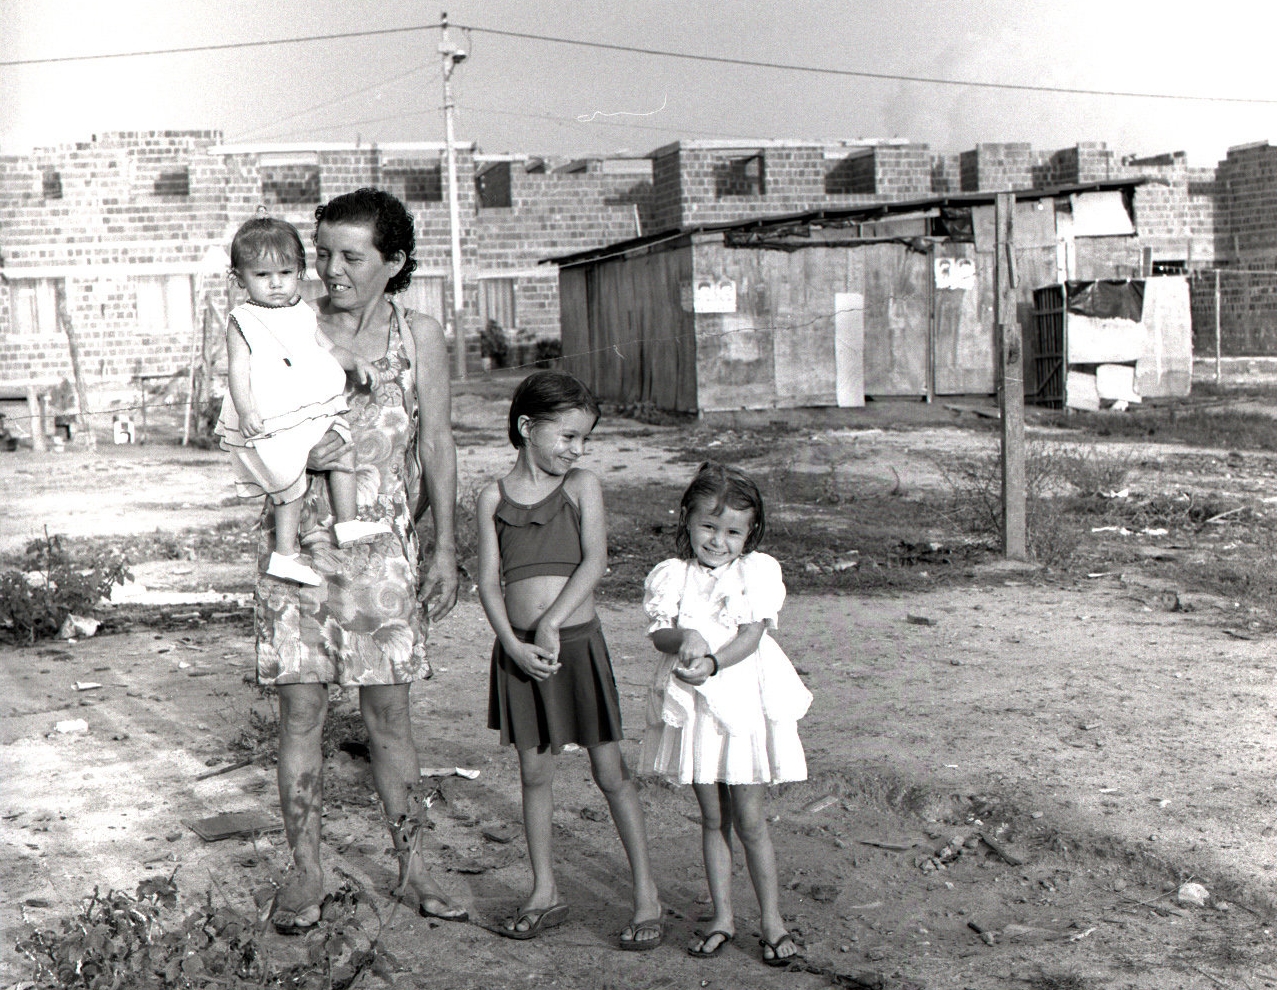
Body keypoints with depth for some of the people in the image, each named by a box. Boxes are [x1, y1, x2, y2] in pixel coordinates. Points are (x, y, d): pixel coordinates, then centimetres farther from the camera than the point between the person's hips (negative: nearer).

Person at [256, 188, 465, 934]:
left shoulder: (419, 335, 4)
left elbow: (437, 445, 6)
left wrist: (445, 546, 3)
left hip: (382, 543, 0)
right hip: (300, 538, 0)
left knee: (389, 711, 5)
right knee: (301, 707, 1)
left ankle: (413, 871, 16)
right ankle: (306, 872, 13)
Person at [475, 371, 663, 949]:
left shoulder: (582, 486, 2)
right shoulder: (494, 498, 4)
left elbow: (594, 563, -9)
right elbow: (489, 581, 0)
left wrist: (551, 623, -18)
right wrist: (515, 644, -13)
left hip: (577, 642, -2)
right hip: (520, 650, 2)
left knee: (611, 772, 2)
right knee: (534, 772, 10)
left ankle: (647, 894, 12)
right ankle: (545, 893, 23)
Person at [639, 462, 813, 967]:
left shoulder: (758, 570, -3)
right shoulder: (672, 575, 3)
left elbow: (751, 636, -11)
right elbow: (658, 632, -4)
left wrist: (711, 662, -26)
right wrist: (684, 638, -26)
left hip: (744, 700, -2)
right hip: (694, 706, 2)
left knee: (750, 820, 0)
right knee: (712, 818, 11)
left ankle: (771, 918, 14)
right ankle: (722, 917, 22)